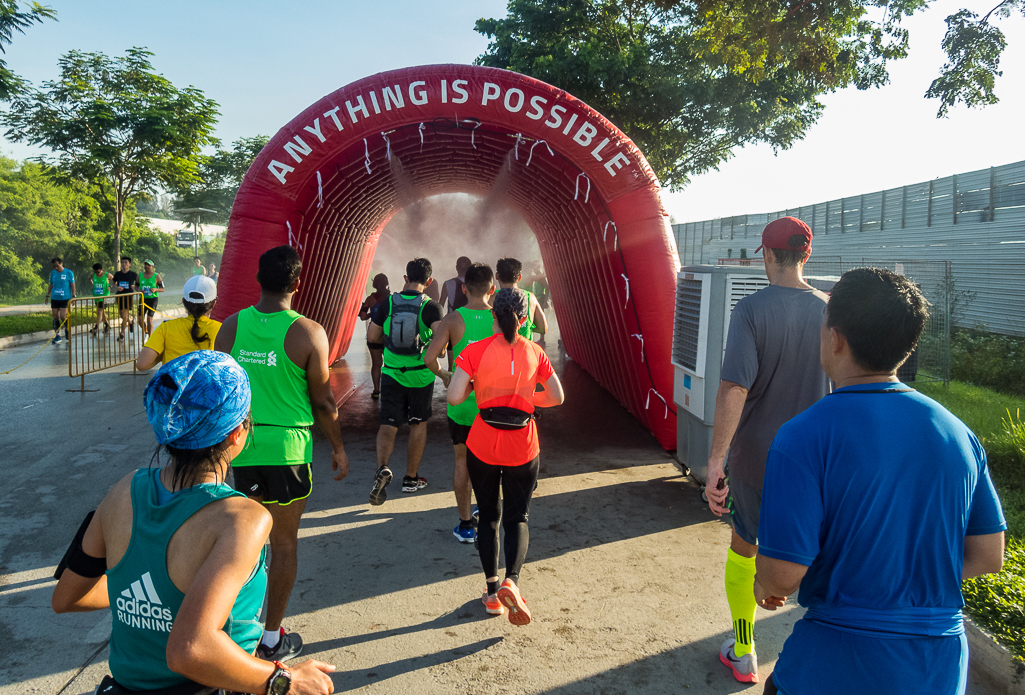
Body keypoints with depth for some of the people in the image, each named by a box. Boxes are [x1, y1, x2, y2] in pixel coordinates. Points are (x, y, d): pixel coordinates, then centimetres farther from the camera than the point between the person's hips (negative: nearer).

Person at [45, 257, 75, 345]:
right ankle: (57, 336, 12)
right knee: (55, 317, 5)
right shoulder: (53, 273, 8)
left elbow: (72, 285, -1)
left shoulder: (68, 272, -4)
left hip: (65, 298, -4)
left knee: (63, 316, -12)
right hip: (54, 298, 4)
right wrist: (47, 296, 15)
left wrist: (73, 296, -6)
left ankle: (67, 330, 14)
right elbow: (51, 285, 17)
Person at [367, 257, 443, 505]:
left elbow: (372, 336, 0)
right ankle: (411, 478, 23)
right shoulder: (431, 306, -10)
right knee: (418, 424, 15)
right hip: (420, 375, -1)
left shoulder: (387, 303, -2)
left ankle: (382, 468, -21)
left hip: (391, 373, 1)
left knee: (388, 424, 5)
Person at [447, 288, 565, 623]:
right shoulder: (534, 352, -2)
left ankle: (492, 591, 22)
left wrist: (474, 388, 3)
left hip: (483, 446, -1)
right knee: (517, 517, 12)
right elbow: (556, 396, 5)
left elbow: (454, 397, -17)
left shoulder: (476, 351, -10)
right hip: (522, 448, 1)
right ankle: (511, 581, -10)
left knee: (488, 516, 16)